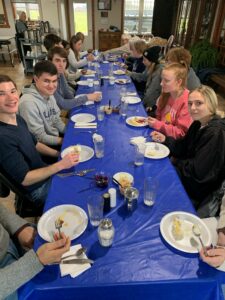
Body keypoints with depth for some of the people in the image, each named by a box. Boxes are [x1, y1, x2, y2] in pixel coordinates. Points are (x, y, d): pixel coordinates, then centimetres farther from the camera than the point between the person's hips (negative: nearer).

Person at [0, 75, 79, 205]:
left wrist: (61, 154, 2)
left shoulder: (18, 119, -4)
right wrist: (61, 165, -24)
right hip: (38, 189, -7)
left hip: (45, 173, 8)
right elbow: (25, 179, -25)